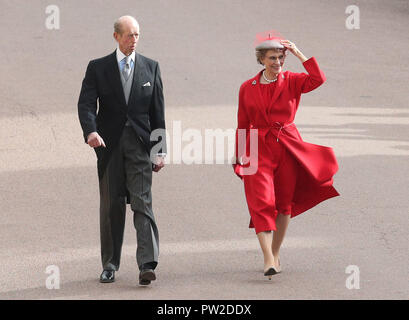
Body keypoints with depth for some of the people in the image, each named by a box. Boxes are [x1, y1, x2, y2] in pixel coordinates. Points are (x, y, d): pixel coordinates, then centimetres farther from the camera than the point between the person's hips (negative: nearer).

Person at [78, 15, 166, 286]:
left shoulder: (151, 68, 9)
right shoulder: (98, 68, 5)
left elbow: (157, 112, 10)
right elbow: (86, 104, -5)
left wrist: (160, 151, 5)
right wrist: (90, 131, -26)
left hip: (140, 144, 0)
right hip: (109, 143, 0)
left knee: (142, 202, -12)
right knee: (111, 205, 5)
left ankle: (147, 264, -20)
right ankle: (110, 265, 15)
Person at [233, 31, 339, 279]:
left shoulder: (292, 81, 2)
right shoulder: (248, 88, 5)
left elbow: (318, 80, -19)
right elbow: (243, 125, 11)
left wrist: (299, 54, -14)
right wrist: (239, 157, 9)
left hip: (288, 147, 1)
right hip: (260, 149, -1)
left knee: (284, 203, 6)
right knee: (262, 202, -14)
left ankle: (276, 253, 22)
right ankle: (268, 260, -20)